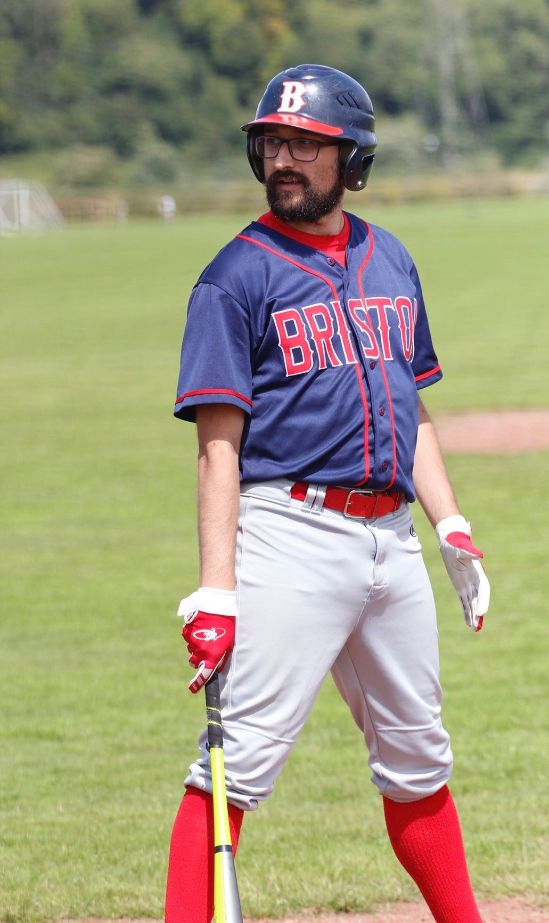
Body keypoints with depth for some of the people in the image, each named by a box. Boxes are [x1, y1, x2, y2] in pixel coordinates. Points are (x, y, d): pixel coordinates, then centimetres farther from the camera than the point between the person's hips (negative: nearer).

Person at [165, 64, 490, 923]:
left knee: (418, 756, 15)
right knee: (241, 755, -13)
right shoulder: (237, 277, -4)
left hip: (391, 537, 6)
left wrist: (452, 530, 12)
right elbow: (219, 444, -9)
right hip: (291, 533, -6)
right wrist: (215, 593, -16)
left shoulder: (391, 261, 14)